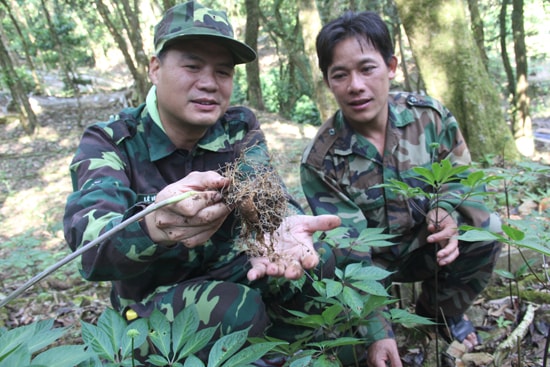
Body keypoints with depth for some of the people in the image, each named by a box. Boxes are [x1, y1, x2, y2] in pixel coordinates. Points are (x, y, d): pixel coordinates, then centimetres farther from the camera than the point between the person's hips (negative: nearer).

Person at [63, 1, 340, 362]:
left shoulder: (241, 128, -4)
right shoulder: (108, 142, -14)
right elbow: (89, 240, -31)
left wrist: (283, 224, -47)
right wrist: (153, 226, -55)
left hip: (238, 272, 4)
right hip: (155, 297, -3)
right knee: (242, 311, -34)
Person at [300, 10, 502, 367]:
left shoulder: (430, 115, -15)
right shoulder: (321, 162, -23)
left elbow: (460, 179, -1)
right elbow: (349, 256, -23)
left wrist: (445, 210, -26)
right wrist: (377, 332, -29)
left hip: (427, 245, 3)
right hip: (375, 261, -2)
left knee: (485, 227, -26)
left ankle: (440, 311, 2)